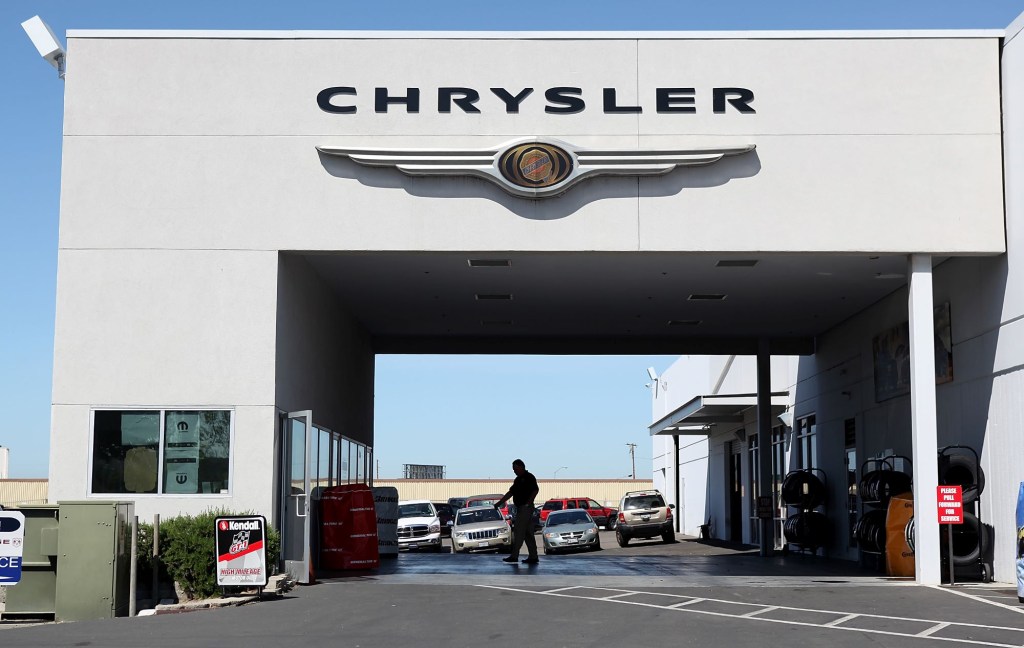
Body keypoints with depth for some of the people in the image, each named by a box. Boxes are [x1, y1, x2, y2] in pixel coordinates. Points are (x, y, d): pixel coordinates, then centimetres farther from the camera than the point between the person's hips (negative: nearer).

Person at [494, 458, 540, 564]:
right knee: (528, 534, 8)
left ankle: (514, 556, -8)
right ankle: (533, 557, 9)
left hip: (525, 508, -9)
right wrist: (499, 503, 17)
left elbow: (536, 490, -17)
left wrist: (528, 503, -19)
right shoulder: (518, 479, 18)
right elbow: (510, 492, 21)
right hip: (520, 508, 9)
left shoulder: (529, 477, -8)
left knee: (518, 532, -9)